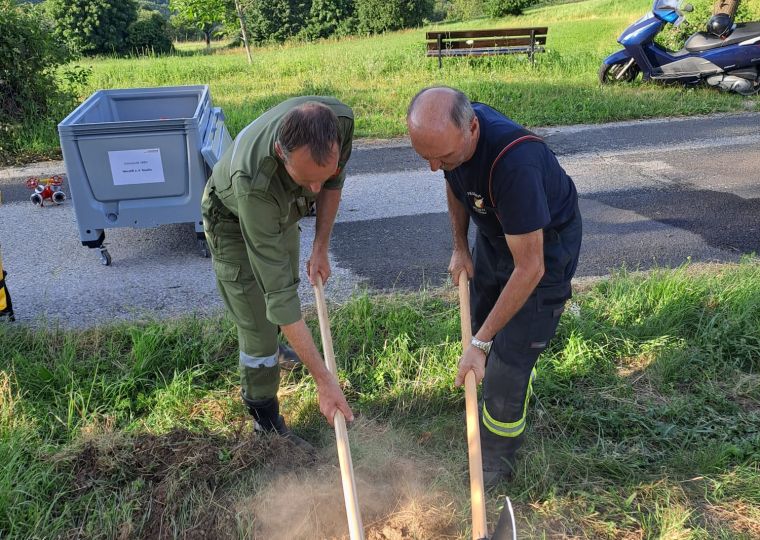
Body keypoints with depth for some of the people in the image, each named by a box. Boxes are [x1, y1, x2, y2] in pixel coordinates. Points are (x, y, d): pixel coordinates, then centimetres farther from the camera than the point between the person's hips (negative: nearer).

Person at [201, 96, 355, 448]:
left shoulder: (340, 119, -35)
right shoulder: (253, 181, -48)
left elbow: (334, 180, -10)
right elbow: (277, 291, -45)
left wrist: (320, 247, -11)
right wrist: (324, 380, -42)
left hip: (282, 210, 6)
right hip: (233, 221, -5)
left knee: (288, 282, 26)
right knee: (259, 323, -5)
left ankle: (268, 347, 57)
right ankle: (264, 416, 20)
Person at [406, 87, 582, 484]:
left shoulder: (514, 163, -42)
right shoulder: (448, 131, -19)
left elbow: (530, 268, -37)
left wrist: (479, 343, -32)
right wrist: (460, 247, 3)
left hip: (544, 244, -7)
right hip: (495, 232, 8)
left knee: (508, 355, -6)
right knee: (481, 321, 20)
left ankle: (494, 464, 17)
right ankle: (519, 395, 49)